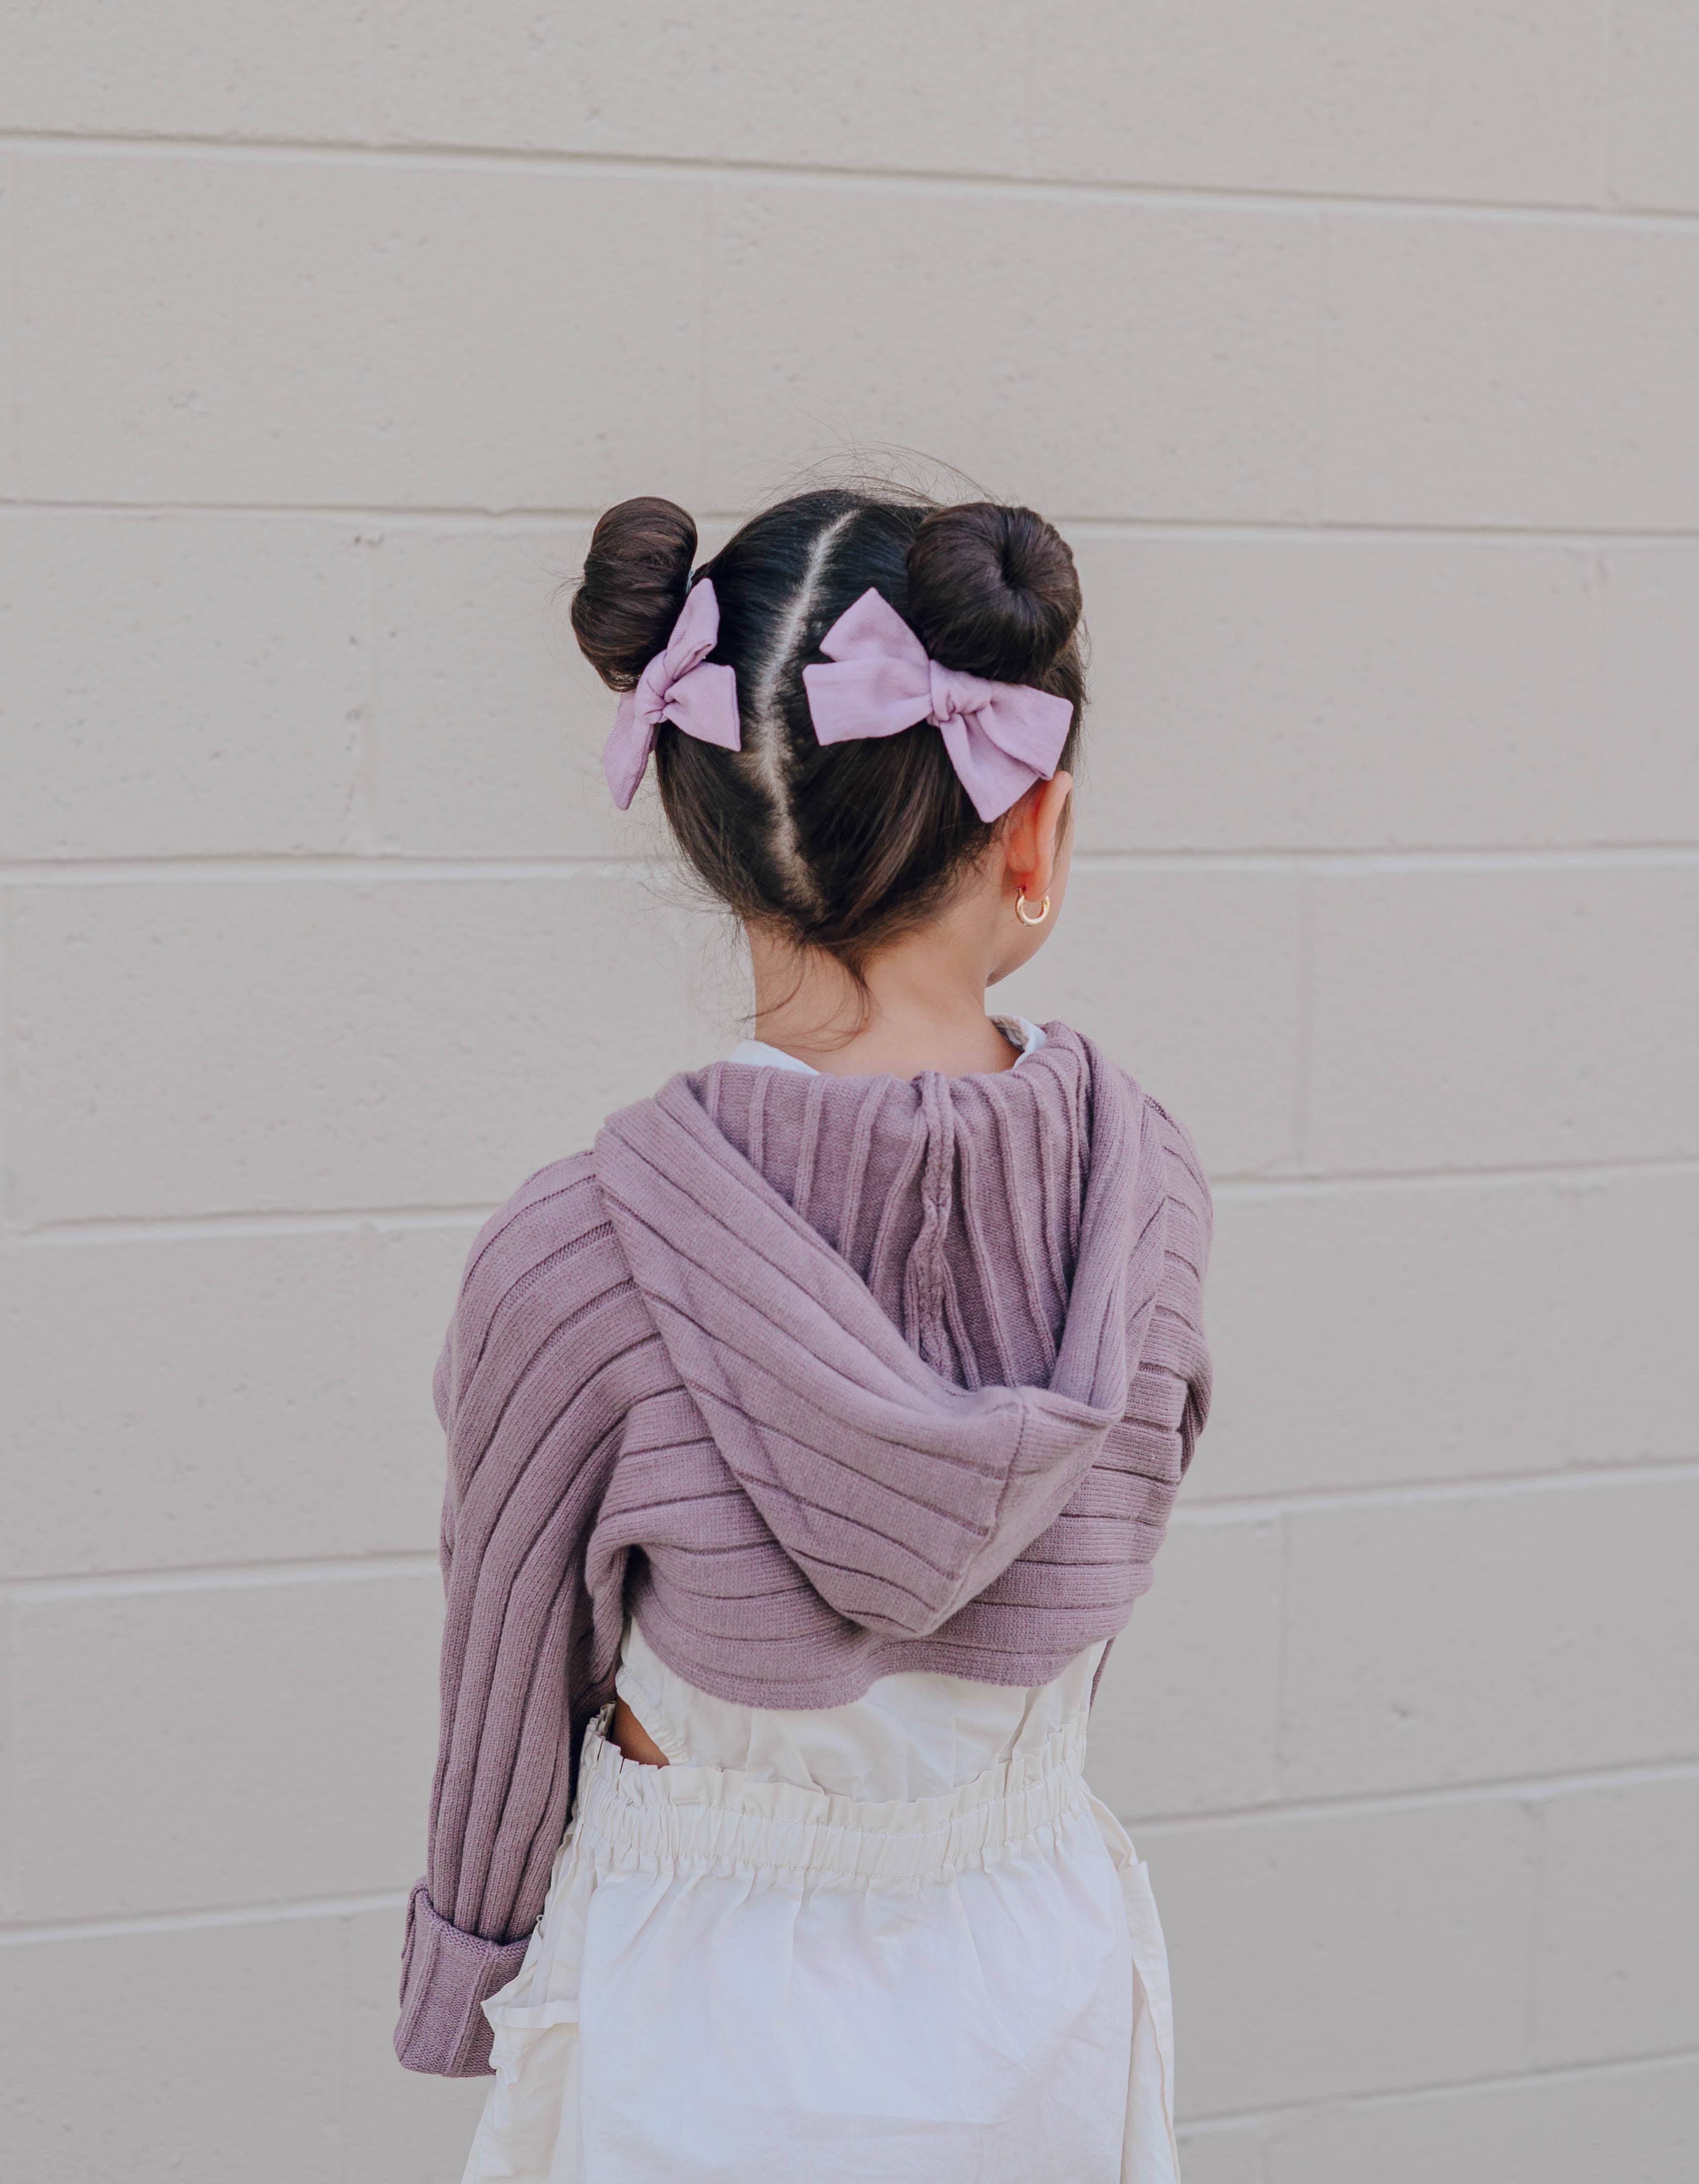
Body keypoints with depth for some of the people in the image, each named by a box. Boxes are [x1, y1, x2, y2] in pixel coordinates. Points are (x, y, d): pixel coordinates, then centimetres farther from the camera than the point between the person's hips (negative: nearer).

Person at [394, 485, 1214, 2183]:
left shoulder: (576, 1263, -25)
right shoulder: (1144, 1192, -16)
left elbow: (515, 1694, -10)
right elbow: (1076, 1601, -2)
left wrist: (470, 1986, 7)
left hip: (703, 2046, -2)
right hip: (1046, 1993, 3)